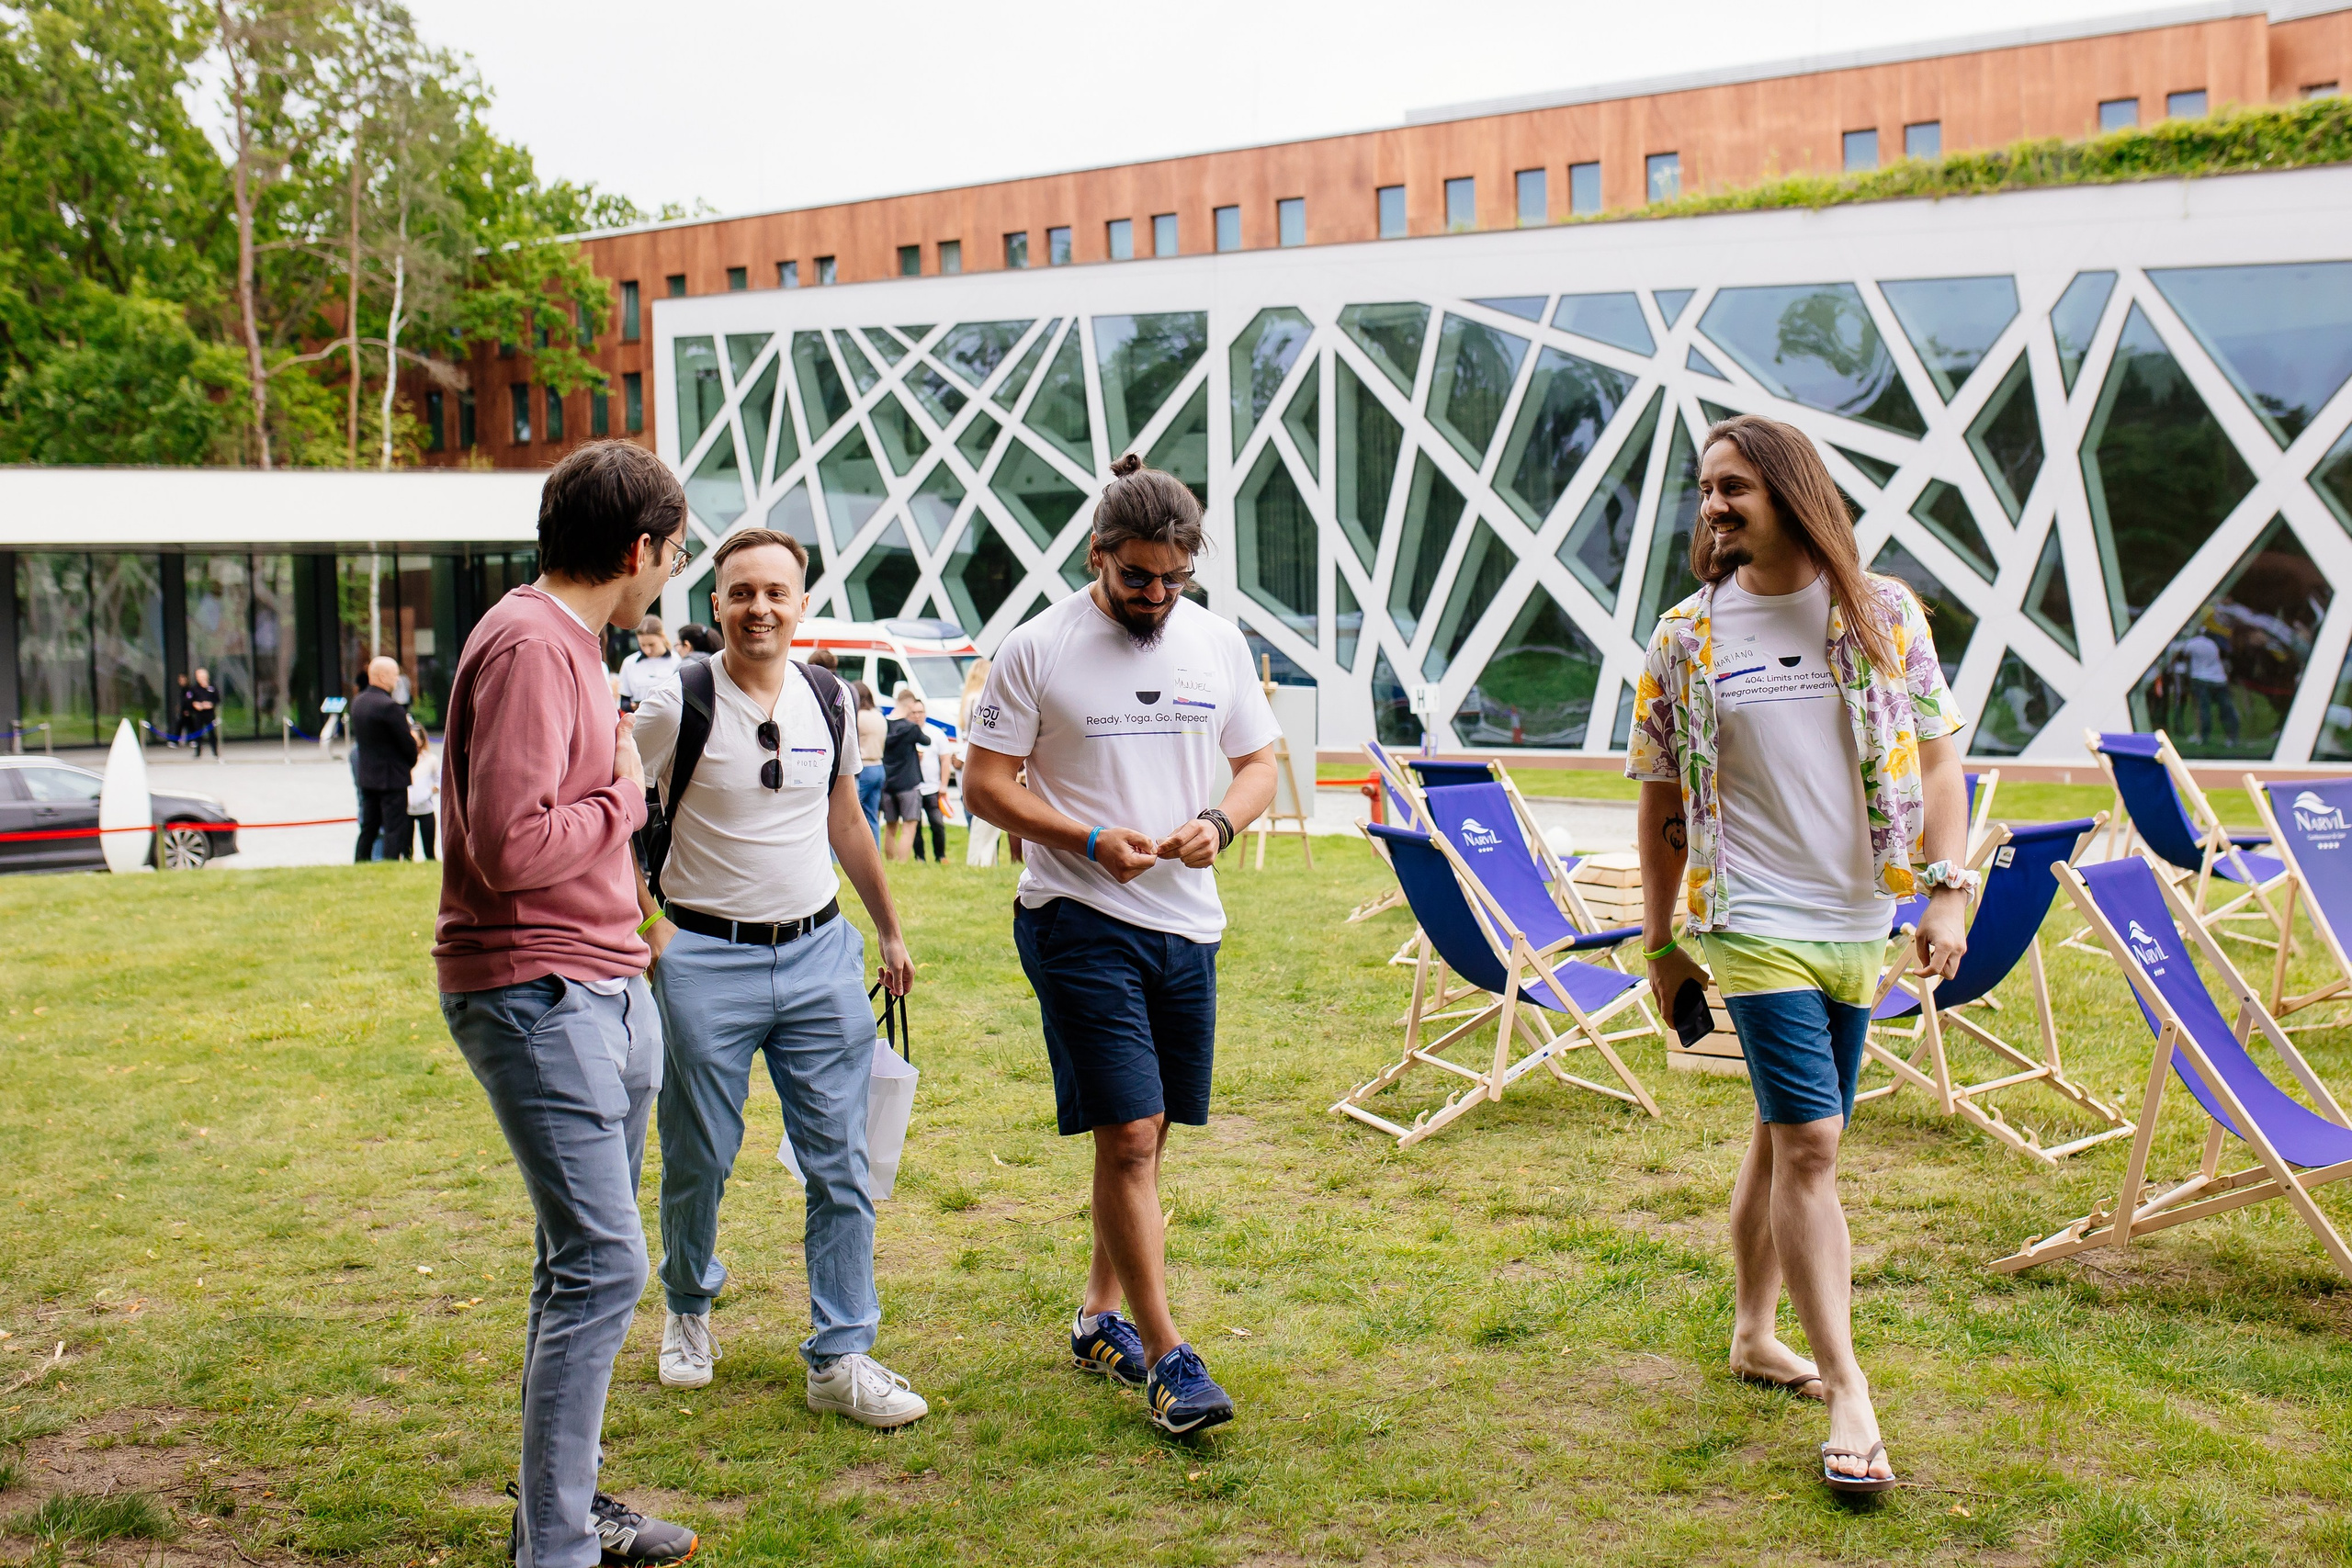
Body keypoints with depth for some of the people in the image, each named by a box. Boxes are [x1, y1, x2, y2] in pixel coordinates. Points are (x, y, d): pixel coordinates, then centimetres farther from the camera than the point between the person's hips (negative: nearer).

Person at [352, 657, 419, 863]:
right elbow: (408, 743, -16)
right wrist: (412, 761, 5)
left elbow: (358, 735, 13)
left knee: (368, 828, 16)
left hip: (366, 776, 8)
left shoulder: (357, 702, 6)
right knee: (393, 830, -2)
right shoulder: (390, 707, -21)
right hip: (392, 778, -8)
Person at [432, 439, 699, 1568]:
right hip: (537, 996, -10)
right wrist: (623, 799, -11)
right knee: (602, 1263, -10)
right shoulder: (529, 648, -17)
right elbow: (509, 846, -25)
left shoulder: (567, 641, 16)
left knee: (583, 1258, 15)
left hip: (602, 989, 10)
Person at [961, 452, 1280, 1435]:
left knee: (1142, 1135, 13)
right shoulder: (1037, 650, -6)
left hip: (1186, 921, 5)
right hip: (1078, 921, -5)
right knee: (1129, 1136, -9)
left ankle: (1102, 1314, 29)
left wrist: (1218, 822, -8)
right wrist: (1091, 841, -18)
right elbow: (985, 783, -5)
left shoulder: (1217, 643, 7)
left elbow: (1258, 764, 14)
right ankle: (1166, 1357, -2)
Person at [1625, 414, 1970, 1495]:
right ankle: (1848, 1395, -3)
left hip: (1854, 924, 3)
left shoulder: (1883, 614, 1)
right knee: (1808, 1144, -9)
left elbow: (1937, 759, 4)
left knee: (1785, 1136, 13)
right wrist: (1661, 941, 6)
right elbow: (1664, 798, 5)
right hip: (1754, 922, -2)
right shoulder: (1688, 636, -1)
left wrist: (1947, 890, -7)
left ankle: (1754, 1334, 30)